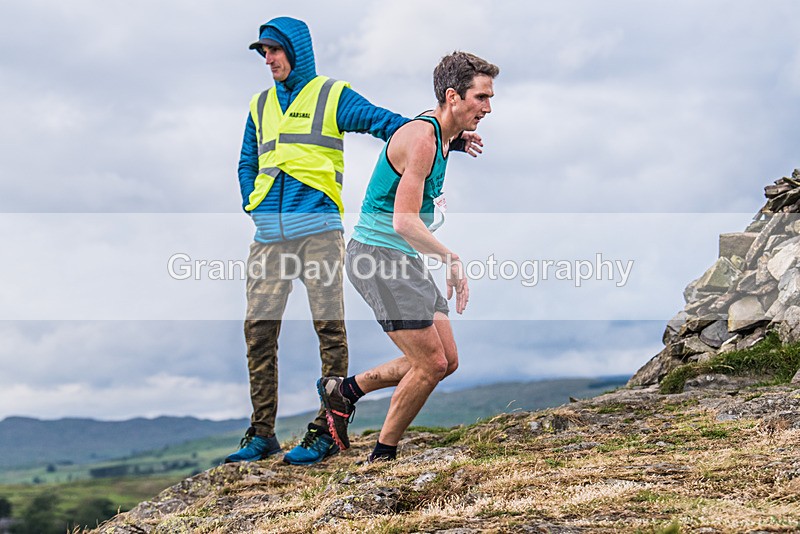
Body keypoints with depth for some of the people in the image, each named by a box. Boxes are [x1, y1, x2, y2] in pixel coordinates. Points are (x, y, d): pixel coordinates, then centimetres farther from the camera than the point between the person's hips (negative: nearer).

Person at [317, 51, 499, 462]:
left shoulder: (440, 136, 12)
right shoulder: (421, 138, -19)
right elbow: (405, 222, -24)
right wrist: (451, 259, -23)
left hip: (405, 259, 10)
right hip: (378, 256, -10)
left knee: (447, 361, 7)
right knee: (431, 364, -10)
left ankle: (344, 390, 20)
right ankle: (383, 456, 6)